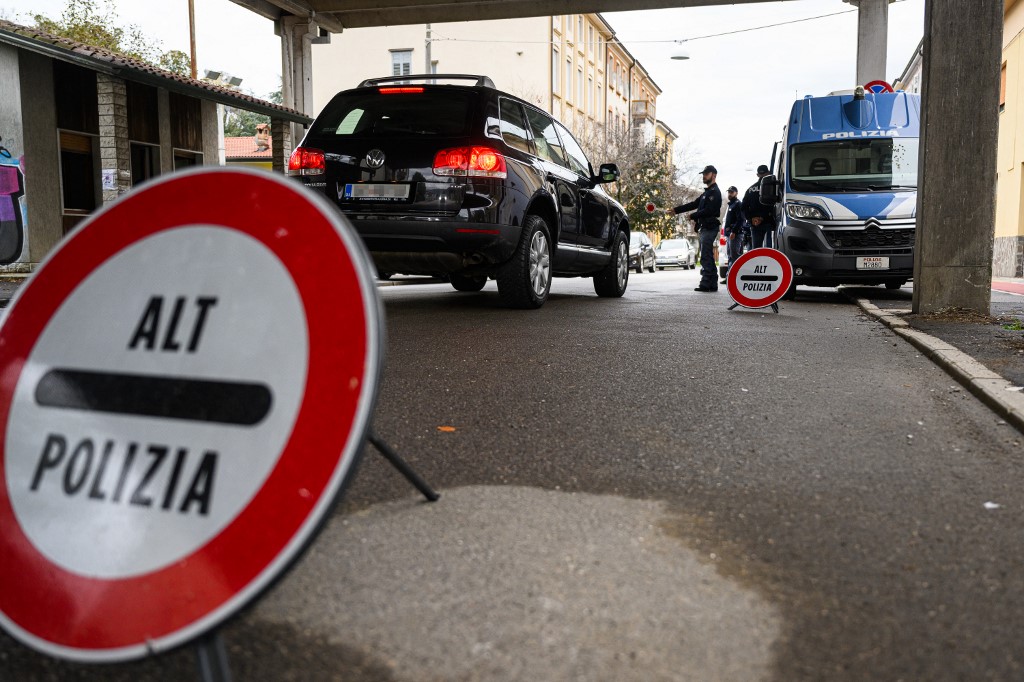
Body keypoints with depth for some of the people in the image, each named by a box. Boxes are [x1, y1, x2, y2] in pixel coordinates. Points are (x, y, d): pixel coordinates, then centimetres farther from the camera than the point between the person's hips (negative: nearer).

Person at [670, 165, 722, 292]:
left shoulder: (715, 192, -8)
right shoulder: (708, 192, 24)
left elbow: (708, 210, -19)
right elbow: (694, 204, 21)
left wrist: (692, 216, -12)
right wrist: (676, 210, 15)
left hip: (709, 228, -10)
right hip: (705, 228, 10)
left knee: (706, 257, -13)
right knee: (708, 257, 10)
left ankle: (706, 283, -14)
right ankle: (712, 284, 14)